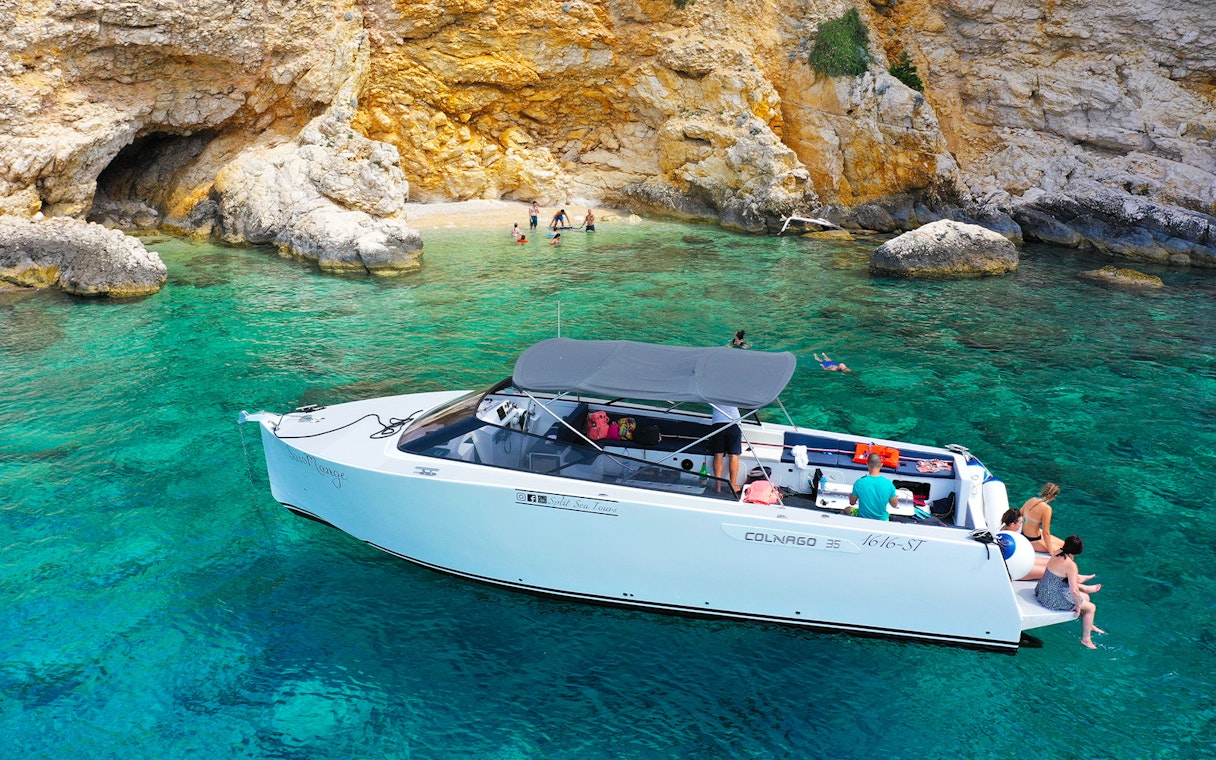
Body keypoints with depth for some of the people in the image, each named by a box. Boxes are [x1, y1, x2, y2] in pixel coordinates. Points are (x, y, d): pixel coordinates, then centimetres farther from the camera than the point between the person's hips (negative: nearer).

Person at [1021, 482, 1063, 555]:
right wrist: (1051, 552, -12)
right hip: (1033, 540, -8)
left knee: (1063, 544, 17)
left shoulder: (1030, 500, -3)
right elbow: (1045, 533, -22)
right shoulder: (1046, 508, -24)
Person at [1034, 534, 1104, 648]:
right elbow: (1074, 591, -27)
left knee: (1085, 597, 25)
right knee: (1091, 607, 8)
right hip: (1053, 599, -8)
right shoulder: (1071, 565, -26)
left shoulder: (1058, 554, -2)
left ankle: (1089, 626, 47)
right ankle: (1086, 639, 22)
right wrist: (1078, 606, -12)